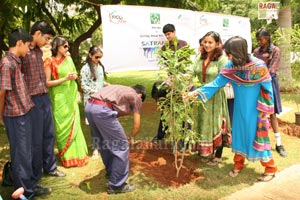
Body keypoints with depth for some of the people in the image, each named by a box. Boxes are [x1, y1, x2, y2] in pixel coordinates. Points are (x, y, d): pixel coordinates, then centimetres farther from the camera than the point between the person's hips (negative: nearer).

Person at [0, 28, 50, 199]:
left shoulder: (17, 61, 12)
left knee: (29, 151, 17)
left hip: (25, 113, 9)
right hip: (16, 116, -9)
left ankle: (31, 185, 32)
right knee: (21, 154, 3)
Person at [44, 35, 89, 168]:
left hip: (71, 97, 5)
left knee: (74, 126, 9)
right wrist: (65, 79, -18)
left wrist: (73, 77, -2)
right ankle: (66, 157, 15)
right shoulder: (50, 62, -8)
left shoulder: (68, 59, 8)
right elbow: (47, 83, -12)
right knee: (62, 127, 2)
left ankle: (76, 154, 21)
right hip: (59, 99, -5)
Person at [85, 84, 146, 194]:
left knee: (105, 142, 27)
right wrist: (132, 137, 36)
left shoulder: (122, 90, 34)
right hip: (102, 109, -8)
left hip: (89, 106, 9)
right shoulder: (136, 97, 15)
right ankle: (117, 185, 15)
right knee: (121, 146, 6)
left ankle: (111, 172, 44)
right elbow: (136, 125, 18)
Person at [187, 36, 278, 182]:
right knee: (238, 134, 14)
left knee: (257, 137, 3)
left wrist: (265, 111, -9)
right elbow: (217, 82, -5)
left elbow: (267, 89, -12)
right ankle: (238, 165, 32)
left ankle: (270, 169, 22)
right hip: (239, 108, 5)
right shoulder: (231, 66, -7)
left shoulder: (258, 66, -21)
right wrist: (196, 92, -12)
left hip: (255, 109, -5)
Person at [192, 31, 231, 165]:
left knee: (216, 125, 6)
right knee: (203, 123, 14)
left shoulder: (222, 59, -12)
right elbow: (193, 73, -2)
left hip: (215, 97, -5)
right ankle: (205, 151, 33)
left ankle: (218, 155, 23)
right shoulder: (200, 57, 4)